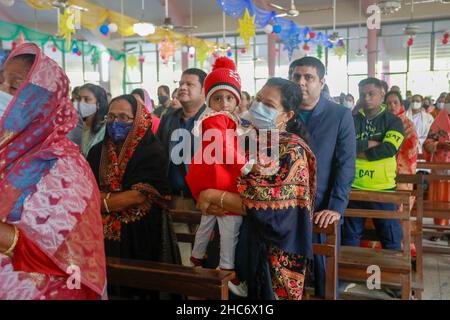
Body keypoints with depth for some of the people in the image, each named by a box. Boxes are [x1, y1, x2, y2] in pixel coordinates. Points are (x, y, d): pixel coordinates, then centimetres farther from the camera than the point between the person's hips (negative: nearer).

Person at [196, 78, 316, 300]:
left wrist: (211, 196, -16)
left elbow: (262, 206, -22)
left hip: (274, 249, -6)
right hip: (243, 239, 6)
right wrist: (221, 206, -17)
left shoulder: (291, 151, -16)